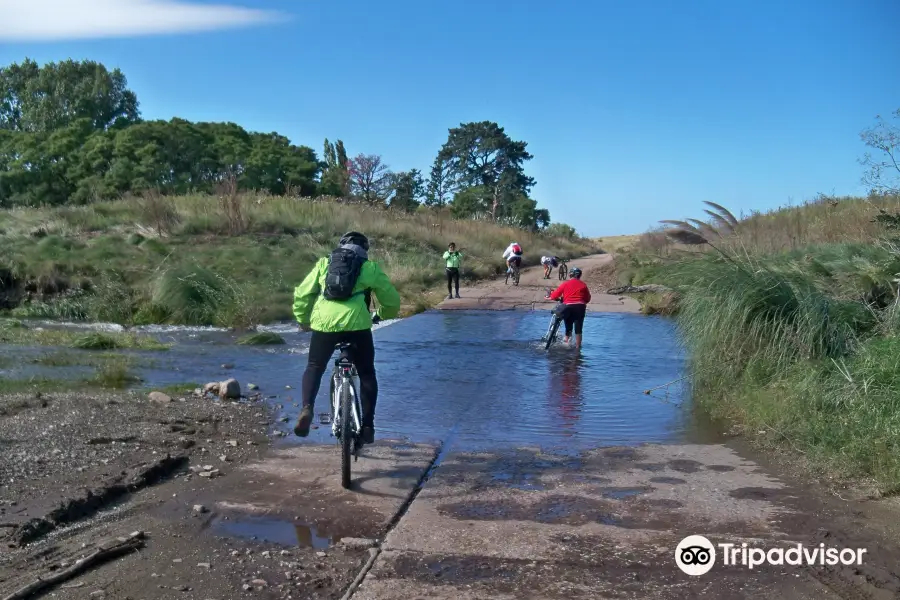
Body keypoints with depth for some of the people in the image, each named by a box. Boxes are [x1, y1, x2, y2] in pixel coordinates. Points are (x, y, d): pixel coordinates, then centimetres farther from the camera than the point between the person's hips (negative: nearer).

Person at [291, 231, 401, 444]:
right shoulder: (370, 268, 16)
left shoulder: (324, 263, 20)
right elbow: (392, 301, 17)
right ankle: (367, 425, 14)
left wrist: (303, 320, 31)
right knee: (367, 374, 17)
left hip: (324, 323, 1)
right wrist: (382, 315, 38)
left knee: (314, 368, 21)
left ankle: (306, 408, -2)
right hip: (357, 325, -1)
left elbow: (301, 294, 16)